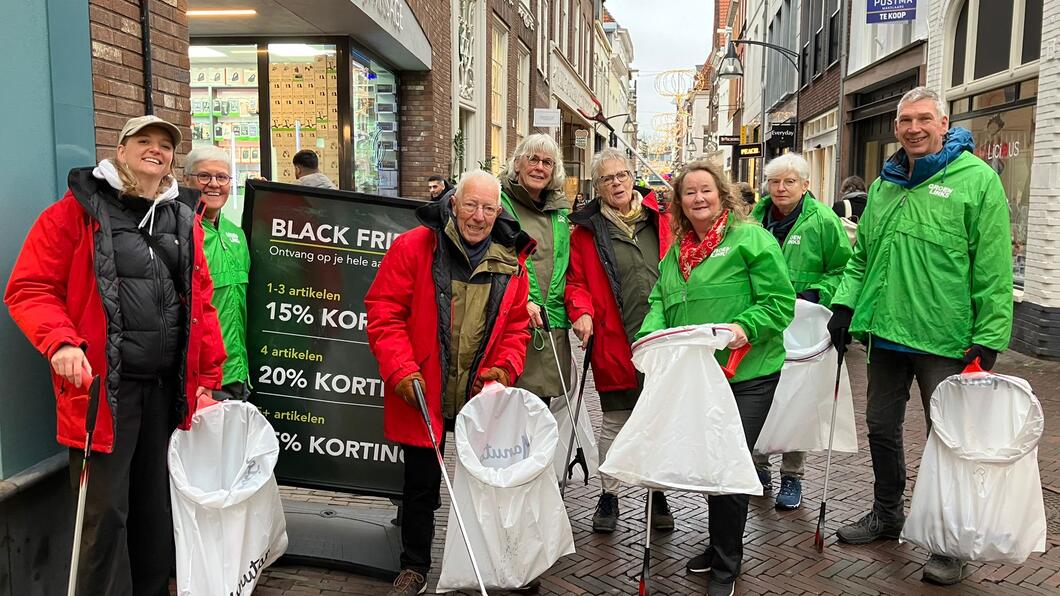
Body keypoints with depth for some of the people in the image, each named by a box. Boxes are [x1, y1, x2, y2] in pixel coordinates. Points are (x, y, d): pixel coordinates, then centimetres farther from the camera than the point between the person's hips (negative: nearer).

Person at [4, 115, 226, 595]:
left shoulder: (184, 220, 13)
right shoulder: (78, 209, -1)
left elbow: (201, 302, 14)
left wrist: (208, 378, 9)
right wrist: (61, 343, -22)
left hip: (169, 387, 5)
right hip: (103, 385, -5)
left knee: (159, 508, 14)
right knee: (105, 512, 1)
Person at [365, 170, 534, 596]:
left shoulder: (510, 261, 4)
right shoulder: (413, 247, -7)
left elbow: (517, 325, 10)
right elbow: (384, 312, -9)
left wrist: (505, 368, -6)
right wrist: (402, 370, -17)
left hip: (483, 397, 3)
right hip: (423, 395, -2)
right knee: (421, 484, 10)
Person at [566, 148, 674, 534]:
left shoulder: (659, 218, 7)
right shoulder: (587, 229, 3)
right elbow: (576, 281, 4)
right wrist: (581, 312, -14)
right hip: (614, 342, -1)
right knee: (615, 421, 9)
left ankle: (657, 492, 27)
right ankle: (608, 497, 23)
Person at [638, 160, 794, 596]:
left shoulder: (750, 238, -6)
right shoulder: (675, 252, 14)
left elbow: (780, 301, -10)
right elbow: (660, 303, 11)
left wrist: (746, 326, -25)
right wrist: (652, 336, -7)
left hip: (747, 373, -6)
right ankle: (720, 545, 36)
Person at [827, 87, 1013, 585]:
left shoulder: (976, 179, -7)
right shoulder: (884, 185, 12)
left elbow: (993, 269, -11)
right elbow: (862, 255, 18)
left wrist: (988, 340, -15)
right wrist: (845, 303, 5)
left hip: (943, 339, -6)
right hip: (885, 333, 6)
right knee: (881, 426, 17)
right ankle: (887, 514, 37)